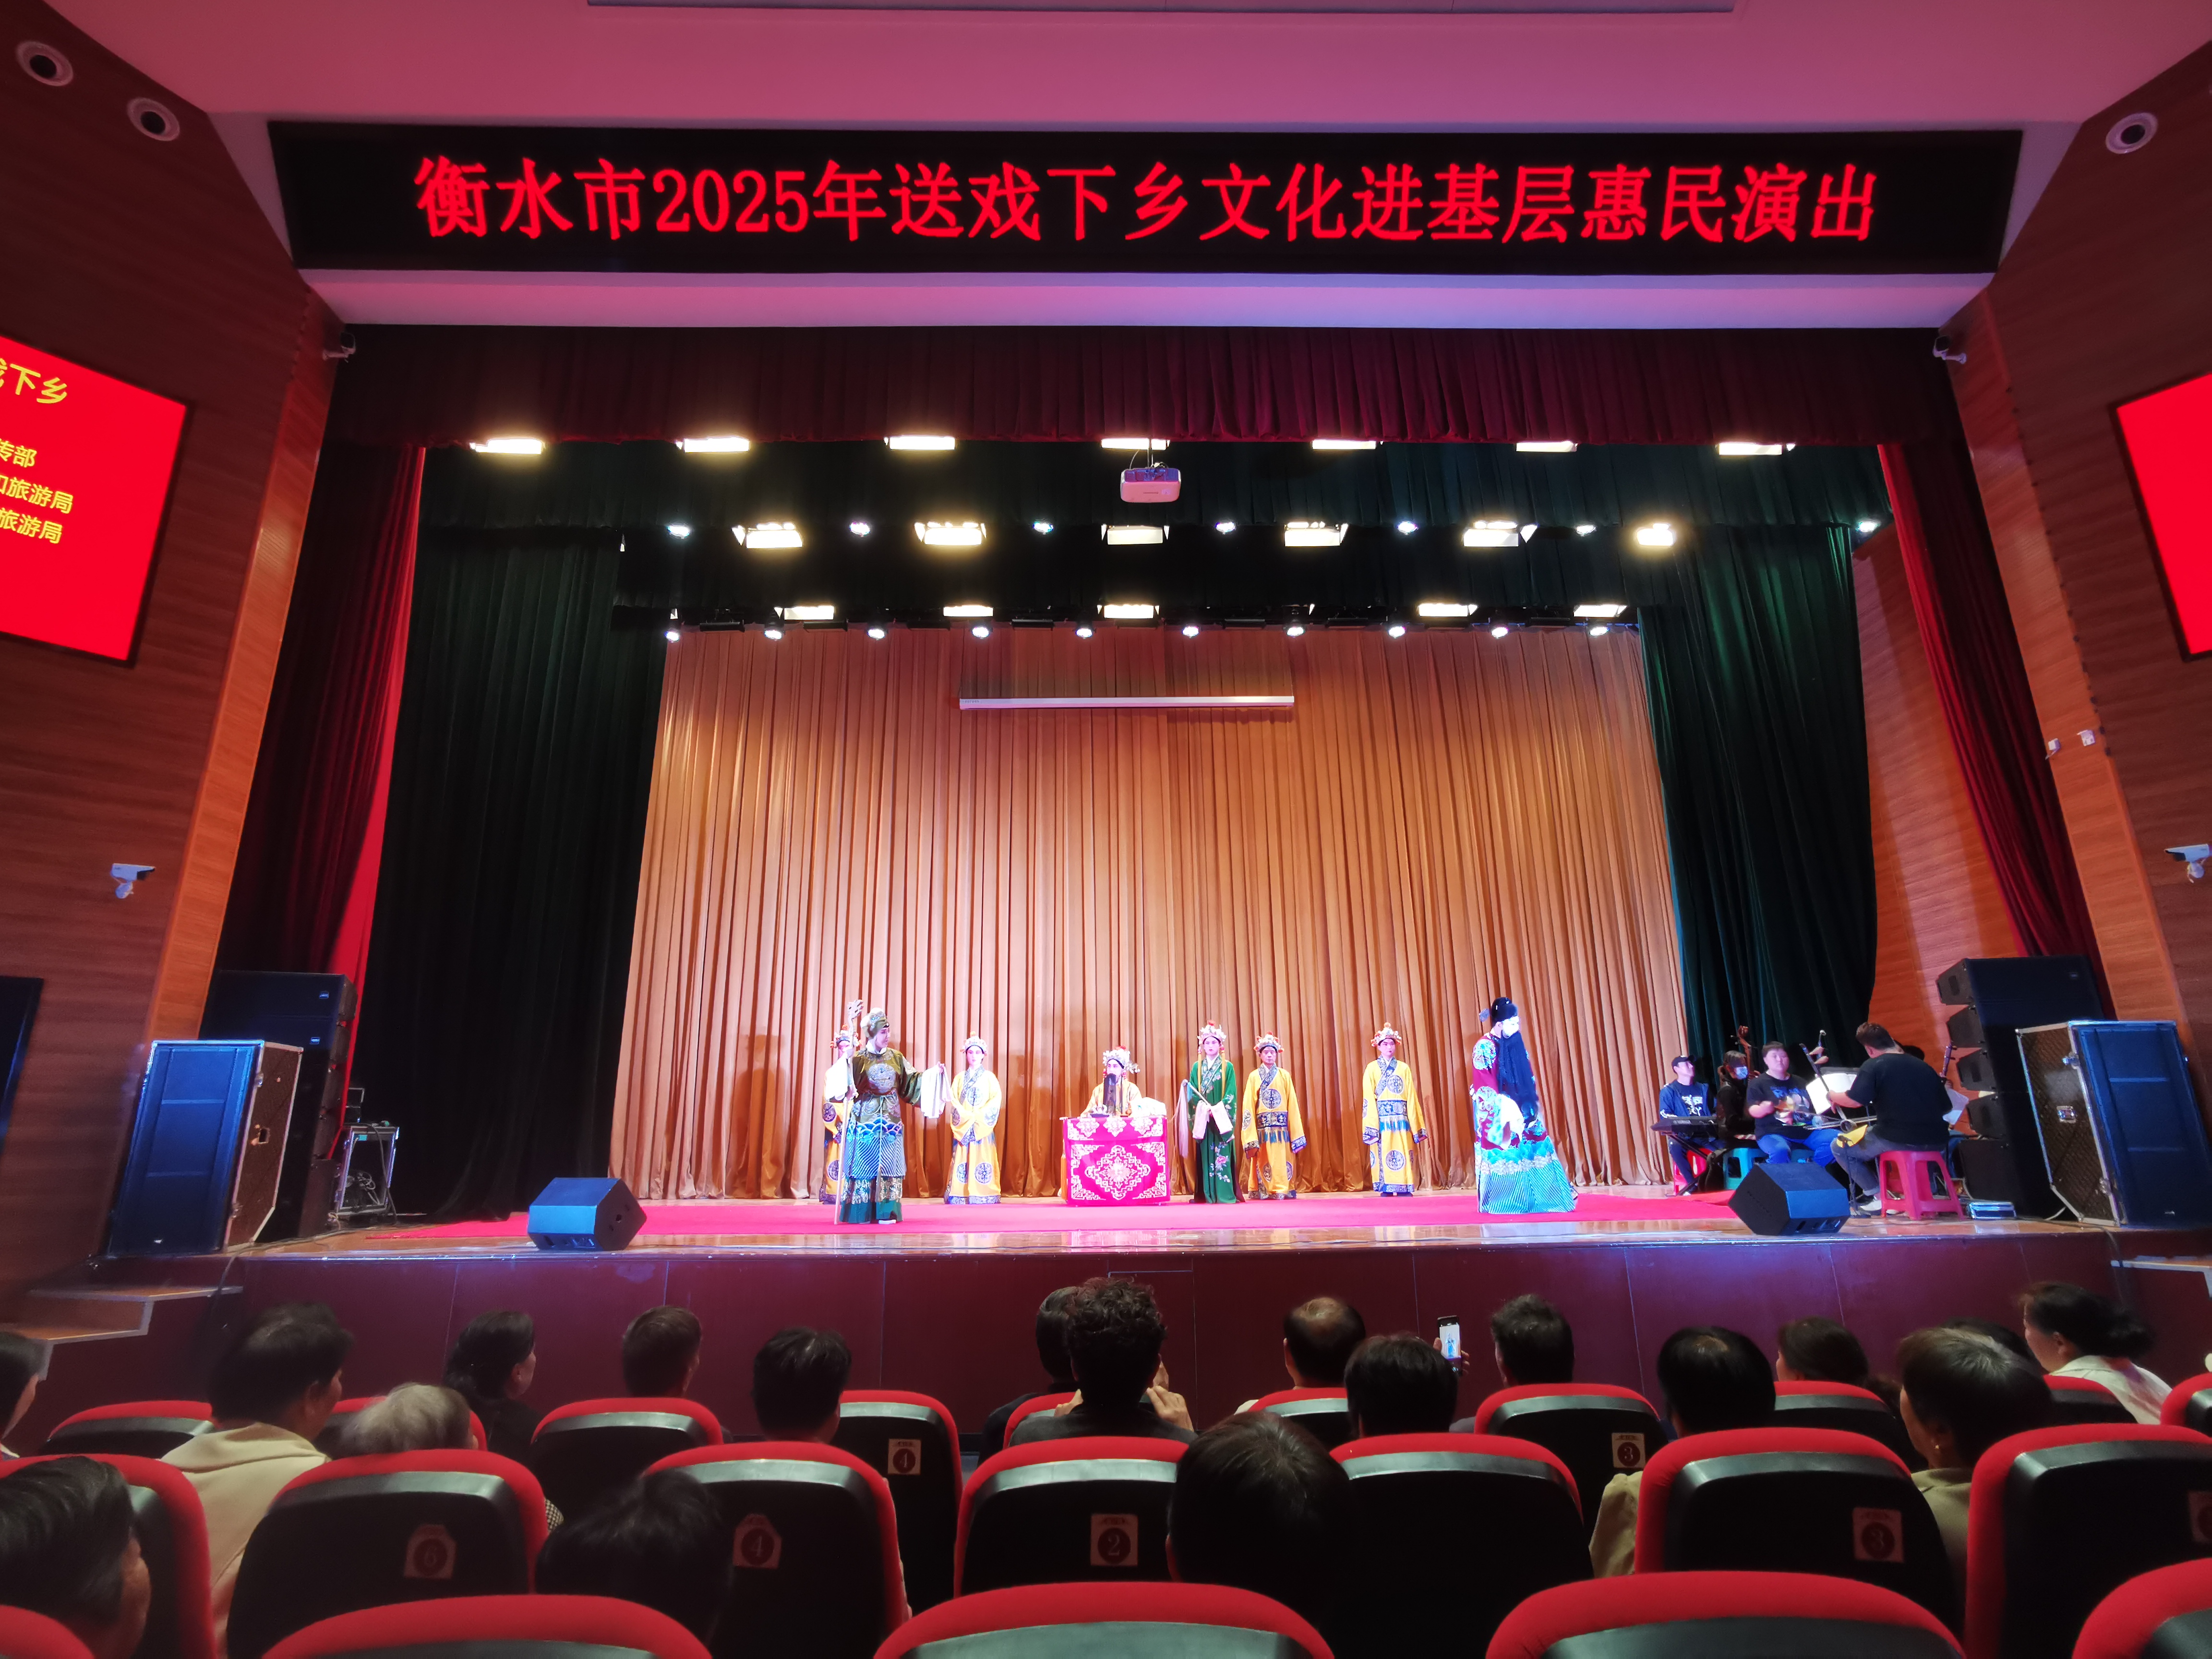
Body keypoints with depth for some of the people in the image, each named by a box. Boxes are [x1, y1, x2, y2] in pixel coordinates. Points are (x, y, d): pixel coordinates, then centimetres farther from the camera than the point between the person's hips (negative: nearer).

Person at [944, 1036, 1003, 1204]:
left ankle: (983, 1198, -3)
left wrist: (978, 1117, -13)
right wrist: (968, 1118, -12)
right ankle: (961, 1198, -1)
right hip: (963, 1128, 1)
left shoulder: (989, 1078, 7)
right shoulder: (960, 1078, 11)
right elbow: (954, 1102, 3)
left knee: (982, 1162, -6)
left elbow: (995, 1103, -3)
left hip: (983, 1129, -1)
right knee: (962, 1162, -4)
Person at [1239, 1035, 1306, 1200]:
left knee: (1283, 1158, -1)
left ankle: (1285, 1190, 4)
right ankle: (1266, 1191, 5)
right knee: (1264, 1159, -1)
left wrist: (1296, 1133, 0)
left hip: (1282, 1125, 1)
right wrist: (1251, 1136, -5)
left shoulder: (1284, 1076, 8)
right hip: (1263, 1126, -1)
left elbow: (1292, 1104, 5)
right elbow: (1249, 1105, 2)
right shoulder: (1254, 1077, 6)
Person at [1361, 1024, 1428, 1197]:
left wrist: (1415, 1125, 2)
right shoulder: (1372, 1069, 5)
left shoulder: (1403, 1069, 11)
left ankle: (1404, 1189, 4)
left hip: (1401, 1119, 2)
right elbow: (1369, 1099, -2)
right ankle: (1386, 1191, 3)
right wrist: (1372, 1126, -10)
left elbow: (1411, 1098, 8)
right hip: (1382, 1118, -2)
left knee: (1403, 1153, -1)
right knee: (1383, 1153, -3)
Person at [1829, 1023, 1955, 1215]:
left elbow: (1855, 1101, -15)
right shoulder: (1925, 1066, 12)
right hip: (1936, 1144, 7)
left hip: (1898, 1140, -7)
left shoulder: (1873, 1066, -6)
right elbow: (1946, 1107, 19)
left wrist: (1833, 1096, 5)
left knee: (1841, 1148, 14)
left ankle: (1878, 1197, 5)